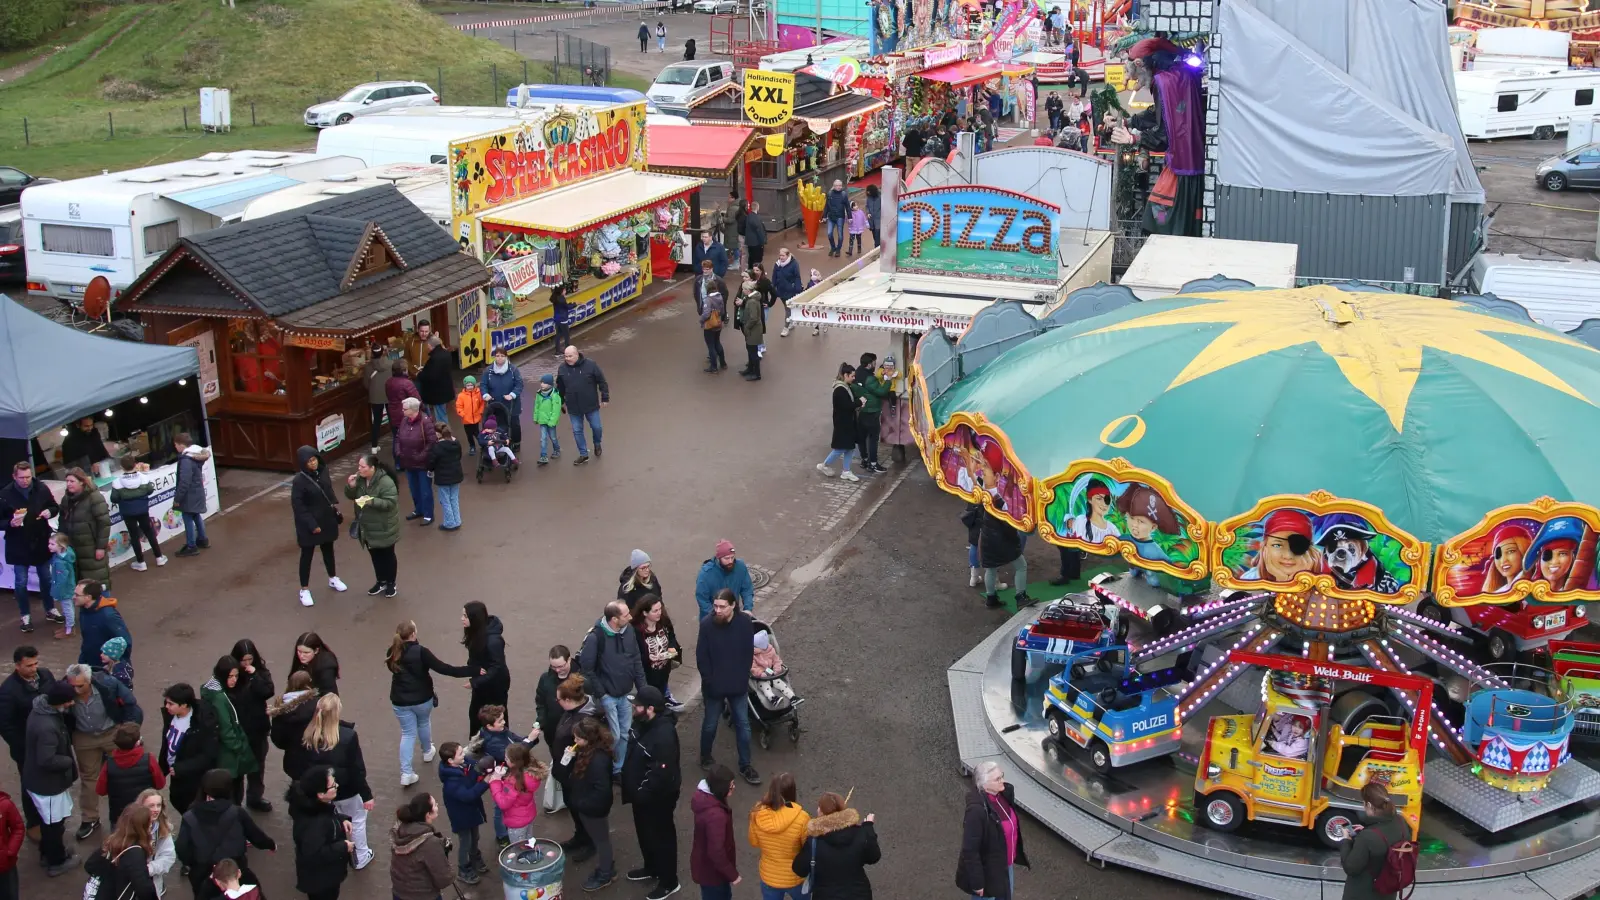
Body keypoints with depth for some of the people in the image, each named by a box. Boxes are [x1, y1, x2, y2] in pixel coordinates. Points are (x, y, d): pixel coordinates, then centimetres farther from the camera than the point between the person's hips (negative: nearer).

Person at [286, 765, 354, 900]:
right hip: (319, 879, -9)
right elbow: (314, 854, -39)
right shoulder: (314, 823, -41)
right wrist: (343, 847, -29)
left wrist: (341, 820, -6)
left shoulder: (318, 805, -10)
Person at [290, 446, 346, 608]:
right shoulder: (299, 479, -23)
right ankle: (304, 590, 20)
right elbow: (297, 505, -21)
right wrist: (311, 524, -21)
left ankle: (333, 579, 43)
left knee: (328, 549, 23)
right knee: (307, 554, 7)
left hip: (326, 519, 6)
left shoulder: (323, 470, -6)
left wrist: (335, 509, 9)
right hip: (309, 524, -6)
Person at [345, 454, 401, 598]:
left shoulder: (385, 482, -25)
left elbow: (390, 503, -26)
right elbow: (351, 496, 6)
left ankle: (391, 583, 27)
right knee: (375, 555, 19)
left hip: (383, 528, -6)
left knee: (387, 555, 11)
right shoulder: (360, 478, -4)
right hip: (367, 527, 6)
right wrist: (351, 486, -15)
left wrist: (372, 501, -36)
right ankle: (381, 582, 35)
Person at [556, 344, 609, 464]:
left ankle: (597, 444, 41)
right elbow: (560, 387, 9)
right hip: (573, 407, 2)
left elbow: (602, 381, -6)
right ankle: (583, 454, 23)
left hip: (591, 405, -2)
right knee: (577, 430, 8)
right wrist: (561, 402, 16)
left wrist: (605, 398, -4)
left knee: (596, 427, 10)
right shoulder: (562, 369, -6)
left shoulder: (590, 365, -15)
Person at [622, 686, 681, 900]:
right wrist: (634, 789, 12)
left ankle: (668, 882, 26)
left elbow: (662, 774, -32)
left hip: (657, 797, -9)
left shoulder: (664, 735, -34)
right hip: (642, 793, 9)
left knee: (661, 836, 8)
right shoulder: (643, 723, -4)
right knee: (644, 832, 26)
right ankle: (651, 868, 49)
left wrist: (642, 793, -23)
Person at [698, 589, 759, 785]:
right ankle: (705, 757, 40)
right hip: (714, 685, -2)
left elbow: (748, 652, -2)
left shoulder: (745, 622, -13)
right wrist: (710, 681, -10)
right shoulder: (707, 624, -18)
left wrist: (743, 678, -2)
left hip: (738, 685, 2)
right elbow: (701, 657, -11)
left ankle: (745, 765, 23)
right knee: (710, 724, 16)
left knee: (743, 724, 10)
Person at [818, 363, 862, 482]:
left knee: (849, 448, 11)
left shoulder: (847, 387, 9)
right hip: (842, 423, -9)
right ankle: (824, 466, 16)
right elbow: (847, 406, -26)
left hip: (848, 422, 9)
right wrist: (859, 402, -14)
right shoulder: (840, 390, -21)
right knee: (840, 448, -1)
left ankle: (845, 472, 17)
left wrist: (857, 405, -8)